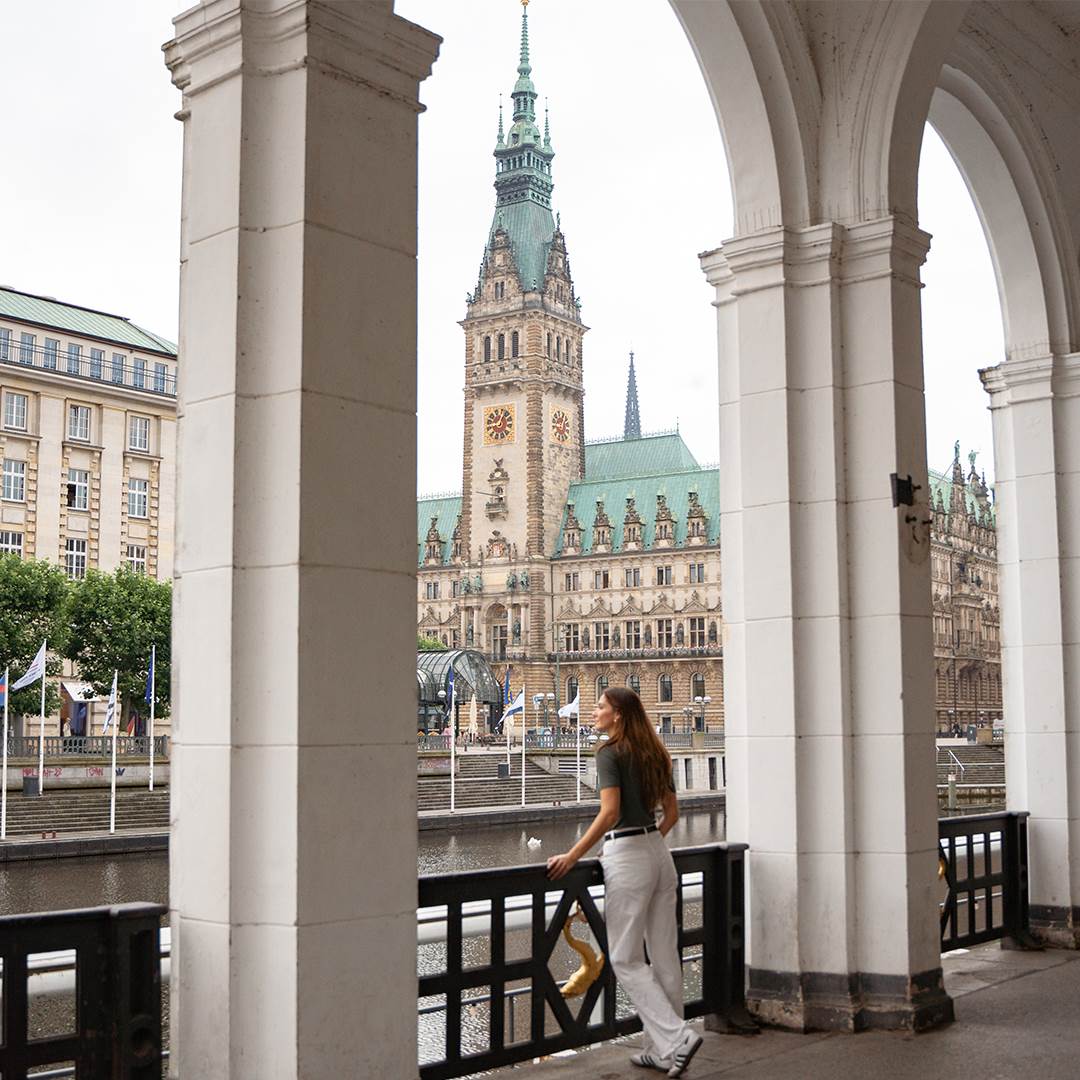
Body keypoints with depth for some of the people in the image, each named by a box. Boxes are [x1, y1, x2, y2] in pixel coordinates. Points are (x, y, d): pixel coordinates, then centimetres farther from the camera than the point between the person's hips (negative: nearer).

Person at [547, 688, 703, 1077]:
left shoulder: (610, 753, -10)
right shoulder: (653, 754, 13)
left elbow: (610, 812, -21)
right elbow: (672, 813, 16)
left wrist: (572, 856, -17)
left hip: (626, 856, -8)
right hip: (659, 853, 8)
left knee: (626, 958, 0)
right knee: (664, 954, 9)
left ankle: (677, 1038, -8)